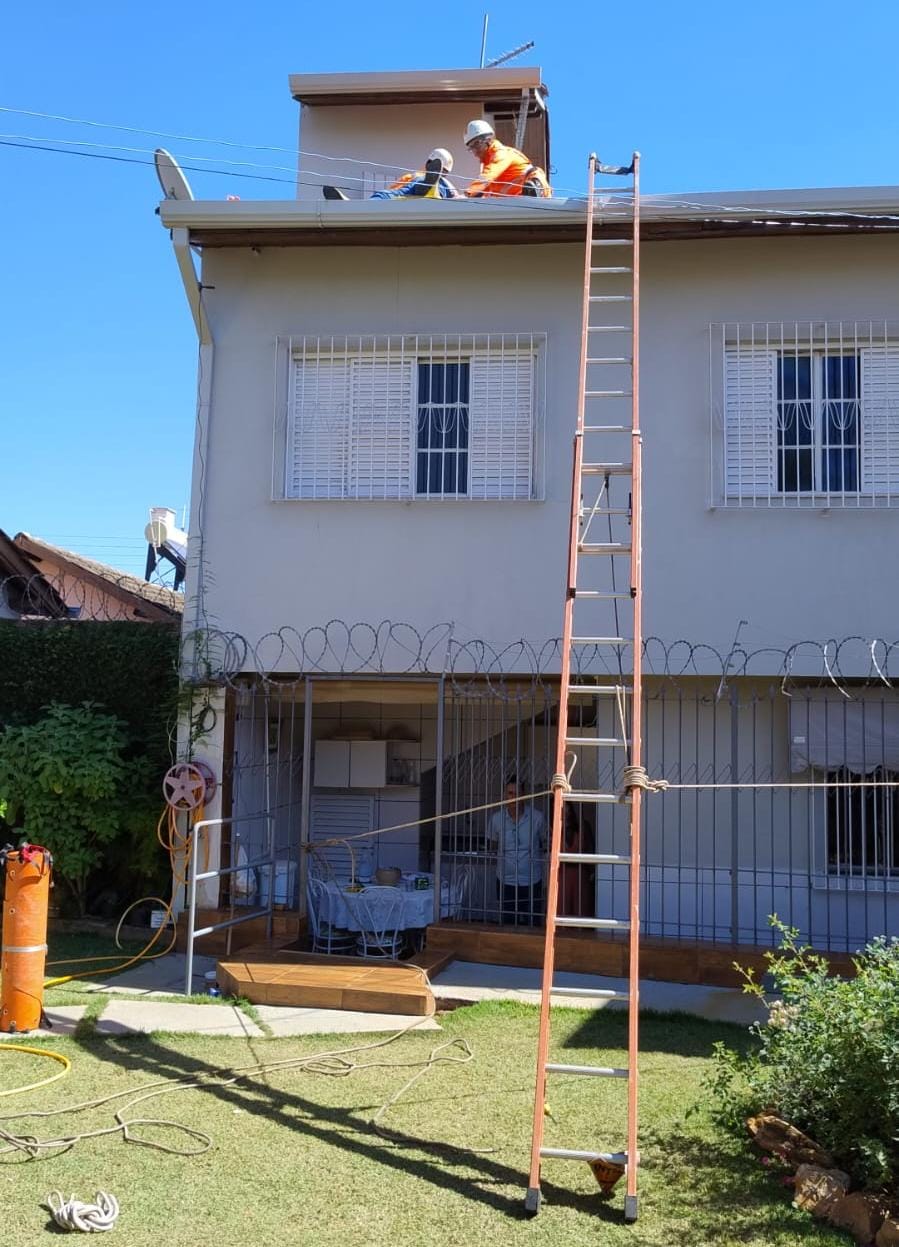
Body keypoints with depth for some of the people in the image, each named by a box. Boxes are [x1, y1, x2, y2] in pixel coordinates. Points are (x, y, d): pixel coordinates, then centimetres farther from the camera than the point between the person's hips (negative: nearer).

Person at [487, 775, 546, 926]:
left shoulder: (537, 817, -9)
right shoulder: (496, 819, -5)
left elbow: (544, 843, 8)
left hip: (532, 881, -1)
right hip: (506, 881, 1)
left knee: (532, 925, 4)